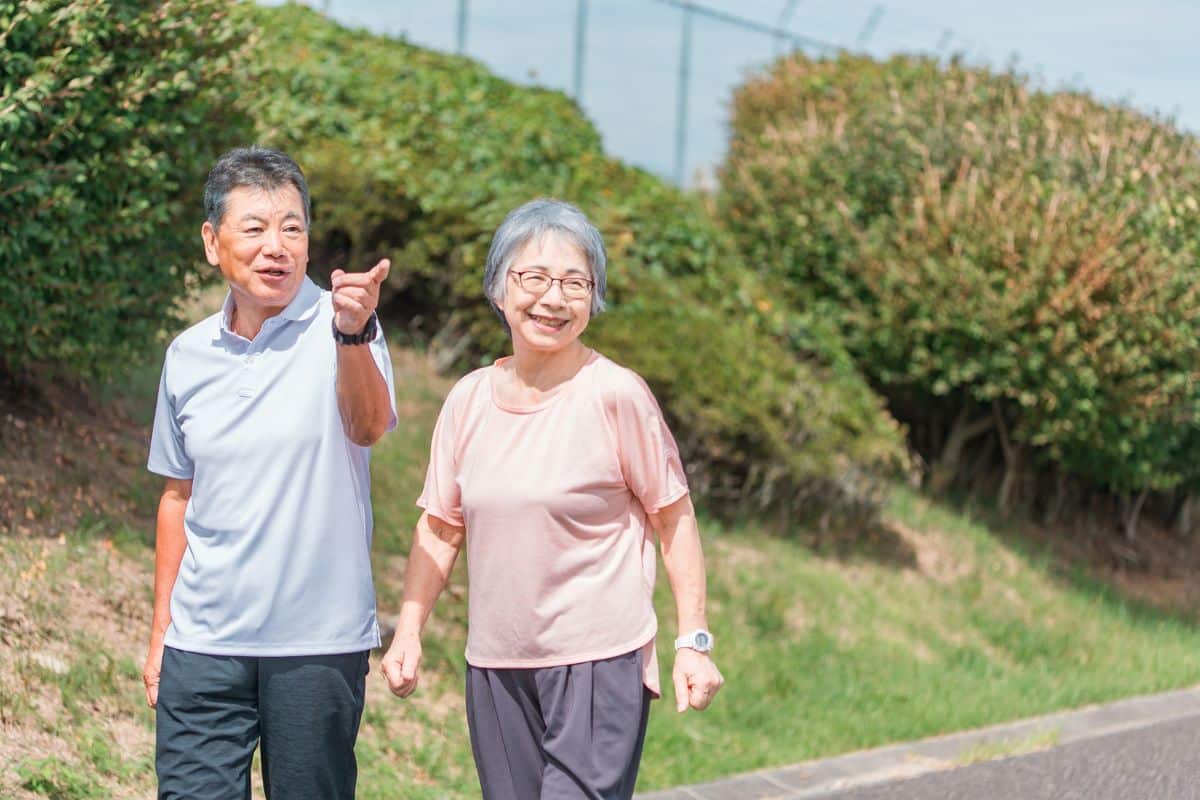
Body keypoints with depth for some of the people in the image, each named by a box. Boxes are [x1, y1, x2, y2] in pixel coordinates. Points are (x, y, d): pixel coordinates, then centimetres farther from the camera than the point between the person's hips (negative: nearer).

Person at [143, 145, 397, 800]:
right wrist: (160, 630, 15)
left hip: (319, 644, -3)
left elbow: (367, 427, -25)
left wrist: (353, 332, -44)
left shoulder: (340, 329, -6)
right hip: (203, 643, 3)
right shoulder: (188, 355, 6)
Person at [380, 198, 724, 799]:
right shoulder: (469, 400, 6)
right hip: (494, 665, 5)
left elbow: (673, 518, -4)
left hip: (599, 662, -5)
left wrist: (693, 642, -8)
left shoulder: (616, 395, -8)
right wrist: (408, 631, 3)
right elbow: (441, 526, 13)